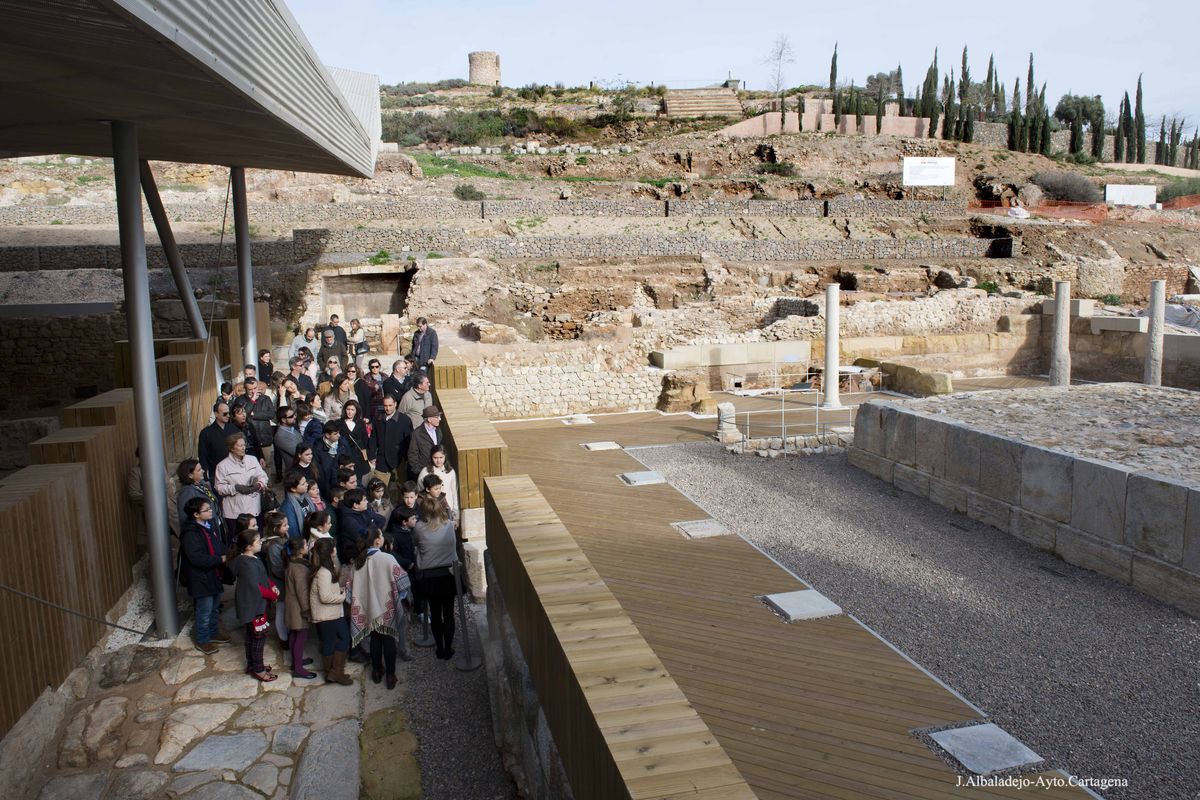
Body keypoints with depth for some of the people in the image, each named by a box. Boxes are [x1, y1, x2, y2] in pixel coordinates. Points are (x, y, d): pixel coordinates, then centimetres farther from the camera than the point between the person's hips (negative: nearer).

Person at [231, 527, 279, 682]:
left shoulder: (252, 559, 4)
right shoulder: (247, 564, -27)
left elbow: (263, 576, 14)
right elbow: (256, 587, -26)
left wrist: (273, 586, -4)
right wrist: (273, 595, -13)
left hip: (254, 604, 10)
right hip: (253, 605, -10)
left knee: (252, 635, 20)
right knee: (259, 636, 2)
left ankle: (252, 665, 34)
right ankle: (258, 669, 14)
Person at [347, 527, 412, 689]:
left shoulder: (359, 561, -4)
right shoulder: (387, 559, -18)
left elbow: (350, 586, 2)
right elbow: (402, 581, -17)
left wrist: (357, 603, 15)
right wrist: (401, 597, 2)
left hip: (369, 608, 4)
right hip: (387, 608, -4)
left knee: (375, 639, 19)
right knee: (389, 640, 8)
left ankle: (377, 672, 29)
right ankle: (390, 675, 12)